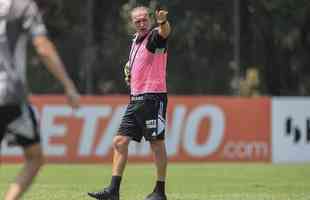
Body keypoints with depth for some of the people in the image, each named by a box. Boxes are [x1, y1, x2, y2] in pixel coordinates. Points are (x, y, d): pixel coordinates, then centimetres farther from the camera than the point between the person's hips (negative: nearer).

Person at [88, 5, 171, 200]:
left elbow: (164, 32, -34)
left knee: (157, 143, -3)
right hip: (135, 99, 8)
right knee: (120, 141, 3)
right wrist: (129, 70, 12)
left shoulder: (155, 36, -9)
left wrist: (163, 22, -57)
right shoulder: (136, 40, 16)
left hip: (153, 98, -8)